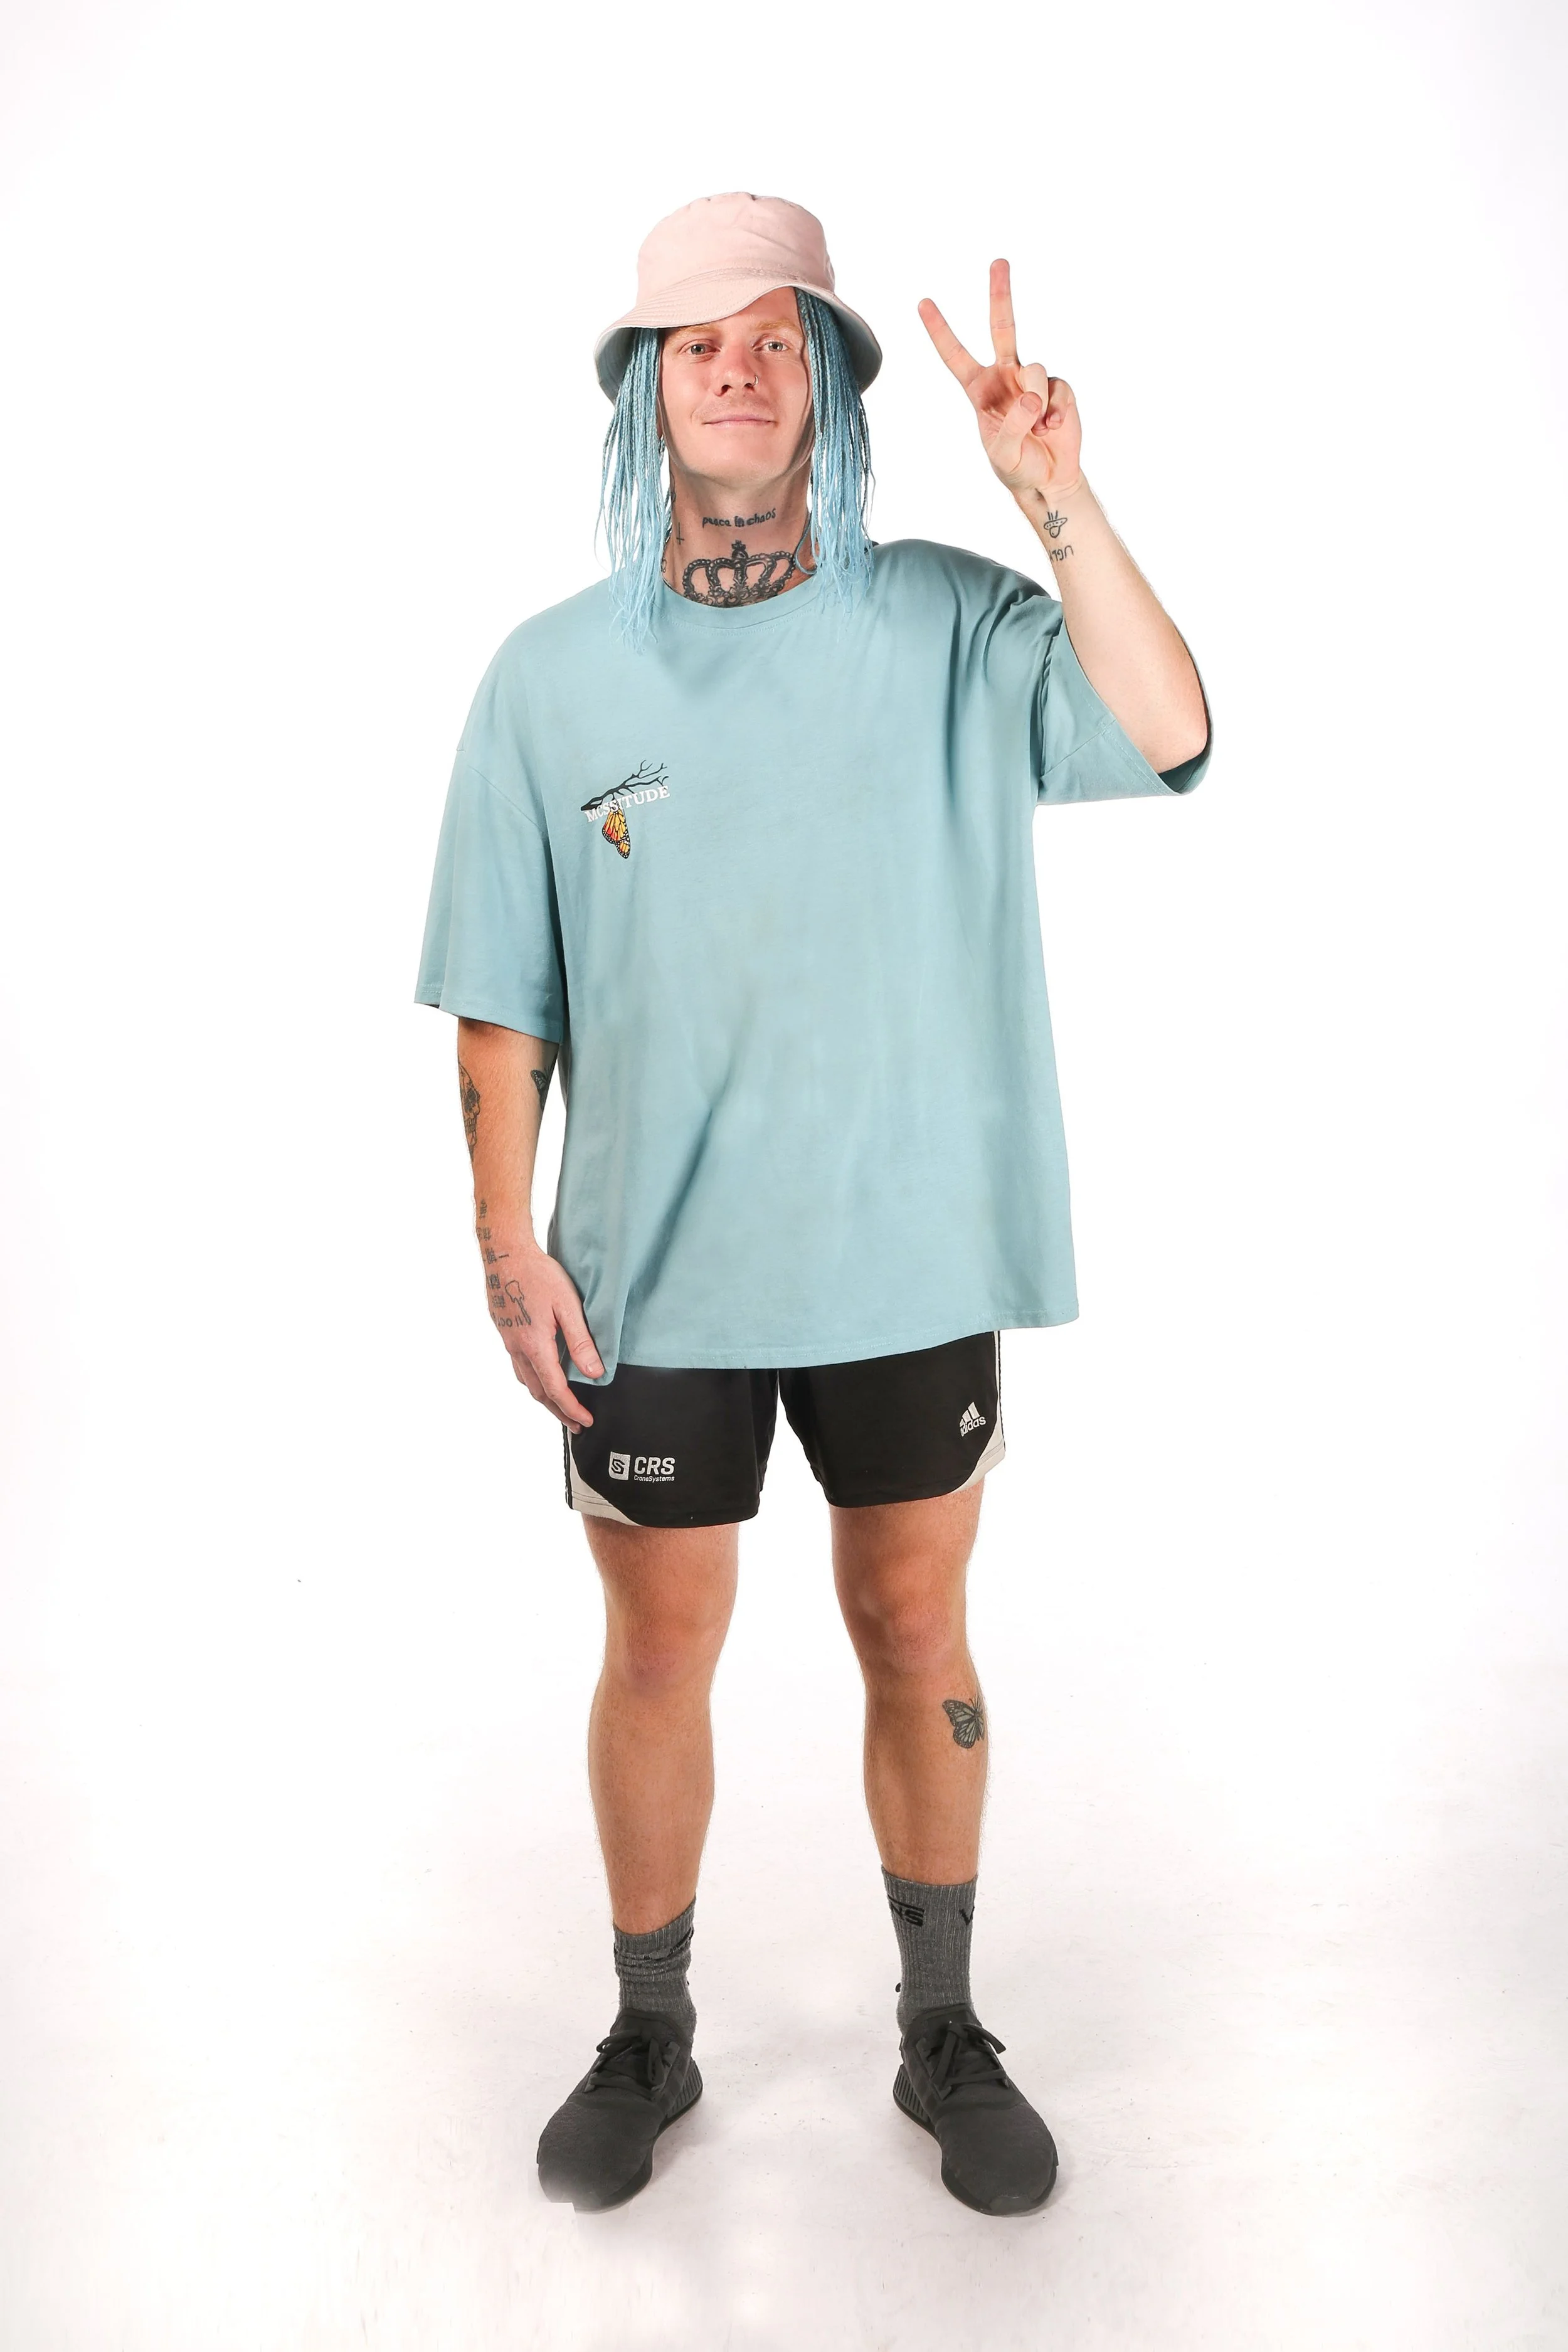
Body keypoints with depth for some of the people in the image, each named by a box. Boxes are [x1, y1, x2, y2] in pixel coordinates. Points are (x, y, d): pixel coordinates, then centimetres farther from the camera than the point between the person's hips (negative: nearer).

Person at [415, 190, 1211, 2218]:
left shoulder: (944, 625, -2)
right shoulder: (551, 674, 0)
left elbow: (1166, 739, -17)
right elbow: (505, 1001, 2)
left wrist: (1057, 497, -27)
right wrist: (509, 1245, -3)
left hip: (909, 1253, 0)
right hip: (654, 1275, 1)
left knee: (917, 1638, 14)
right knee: (658, 1652, 13)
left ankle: (942, 2035, 36)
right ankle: (649, 2041, 37)